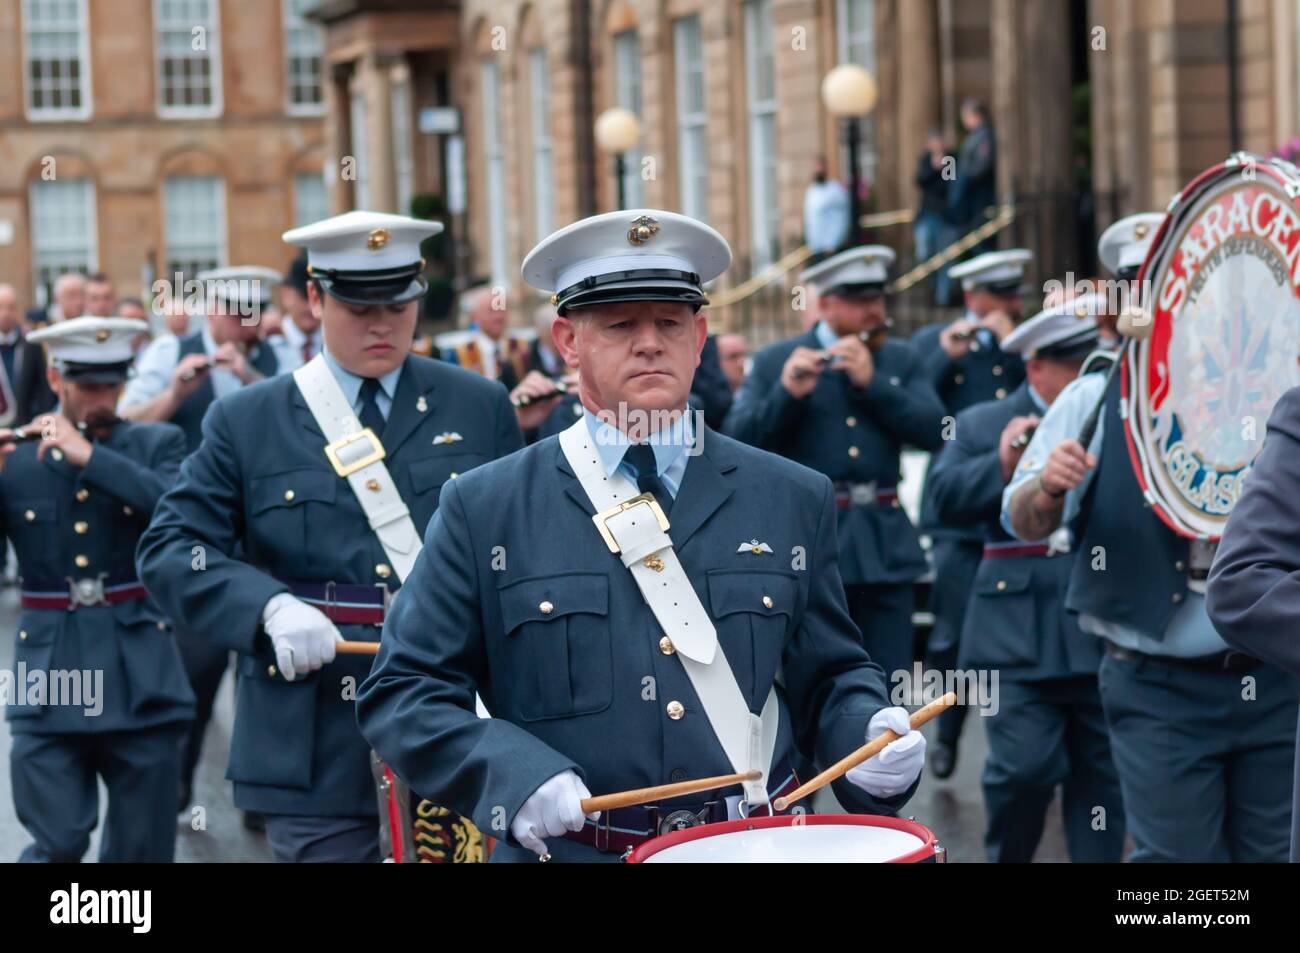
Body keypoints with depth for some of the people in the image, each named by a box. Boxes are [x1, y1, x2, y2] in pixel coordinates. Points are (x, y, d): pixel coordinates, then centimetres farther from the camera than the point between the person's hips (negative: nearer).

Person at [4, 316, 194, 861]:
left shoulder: (157, 445, 5)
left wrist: (89, 454, -19)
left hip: (141, 671, 1)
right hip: (50, 673, -1)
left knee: (141, 848, 4)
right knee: (58, 846, -7)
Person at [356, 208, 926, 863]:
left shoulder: (793, 501, 4)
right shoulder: (484, 509, -2)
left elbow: (832, 678, 10)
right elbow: (401, 693, -4)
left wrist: (873, 737, -12)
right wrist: (514, 772, -19)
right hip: (561, 847, -1)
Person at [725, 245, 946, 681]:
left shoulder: (900, 360, 12)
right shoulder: (774, 362, 3)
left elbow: (933, 431, -1)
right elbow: (739, 440, -6)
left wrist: (871, 382, -11)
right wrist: (787, 393, -20)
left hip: (886, 545, 3)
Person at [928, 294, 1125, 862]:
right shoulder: (983, 425, 7)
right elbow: (946, 500, -4)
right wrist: (1001, 466, -18)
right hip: (1020, 629, -2)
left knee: (1104, 770, 9)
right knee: (1025, 766, -6)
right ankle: (1006, 856, 18)